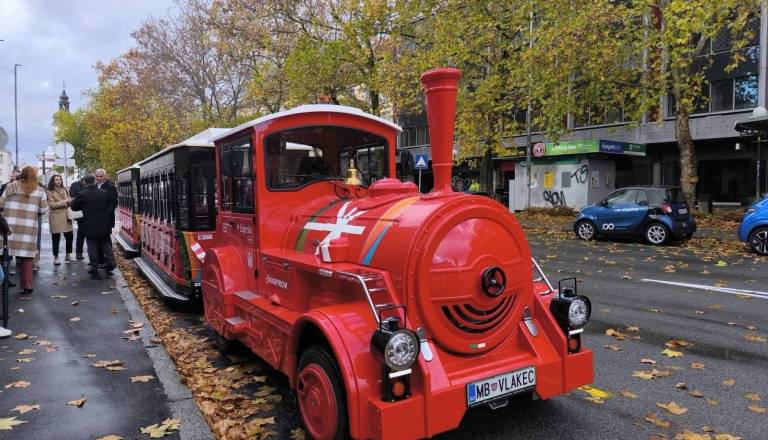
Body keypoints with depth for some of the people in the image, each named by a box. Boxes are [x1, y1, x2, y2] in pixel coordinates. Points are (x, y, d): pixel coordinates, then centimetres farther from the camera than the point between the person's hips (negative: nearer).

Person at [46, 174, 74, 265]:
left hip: (66, 216, 5)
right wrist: (64, 202, -13)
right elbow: (51, 205, -8)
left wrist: (70, 201, 3)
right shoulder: (49, 191, -1)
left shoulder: (65, 189, 16)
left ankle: (67, 255, 18)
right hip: (56, 217, -5)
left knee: (69, 236, 2)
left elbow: (69, 200, 25)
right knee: (56, 237, -1)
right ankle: (56, 257, 8)